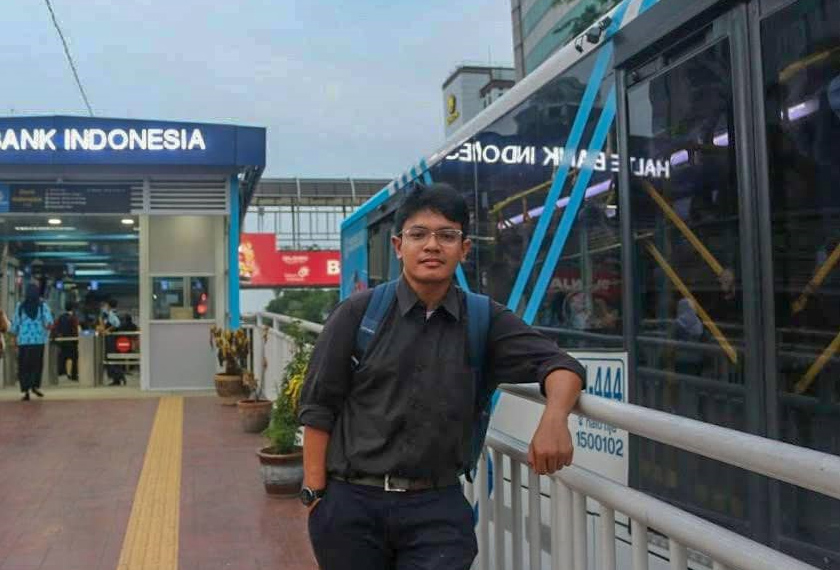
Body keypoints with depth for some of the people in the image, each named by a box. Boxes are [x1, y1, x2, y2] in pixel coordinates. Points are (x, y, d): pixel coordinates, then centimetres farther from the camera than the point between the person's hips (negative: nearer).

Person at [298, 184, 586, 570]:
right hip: (350, 503, 0)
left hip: (437, 508, 1)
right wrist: (315, 493, -3)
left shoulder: (485, 321, 2)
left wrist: (554, 419, -25)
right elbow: (318, 407, 1)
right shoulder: (358, 313, -2)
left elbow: (558, 364, -4)